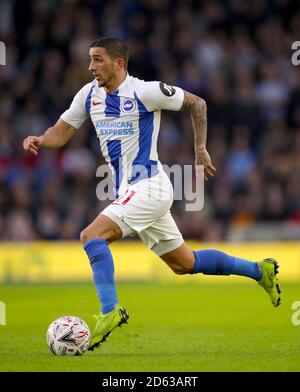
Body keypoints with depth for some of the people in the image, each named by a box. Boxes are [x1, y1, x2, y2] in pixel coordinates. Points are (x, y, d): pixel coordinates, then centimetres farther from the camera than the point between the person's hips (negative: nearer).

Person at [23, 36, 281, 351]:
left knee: (92, 235, -23)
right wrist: (40, 141, -12)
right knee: (183, 263, 15)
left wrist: (200, 149, 0)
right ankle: (259, 270, 27)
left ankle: (110, 311, -24)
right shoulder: (89, 95, 6)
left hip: (148, 185, -8)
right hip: (129, 190, 8)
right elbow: (61, 132, 10)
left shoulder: (146, 91, -13)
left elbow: (197, 103, -1)